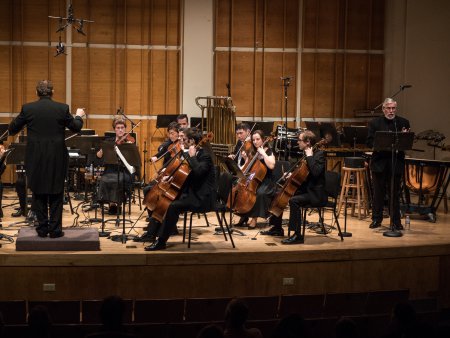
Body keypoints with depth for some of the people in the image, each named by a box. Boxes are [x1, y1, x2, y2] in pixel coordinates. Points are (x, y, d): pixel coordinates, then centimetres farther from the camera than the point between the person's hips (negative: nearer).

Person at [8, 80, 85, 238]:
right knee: (56, 194, 8)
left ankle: (42, 228, 13)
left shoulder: (27, 108, -4)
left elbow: (12, 129, 4)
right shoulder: (62, 108, -5)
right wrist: (79, 115, 29)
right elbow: (76, 127, 8)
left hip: (35, 158, 0)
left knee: (39, 194, 11)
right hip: (57, 159, 0)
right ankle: (55, 229, 9)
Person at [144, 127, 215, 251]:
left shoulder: (205, 156, -14)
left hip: (202, 197, -10)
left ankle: (161, 242, -22)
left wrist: (192, 156, -21)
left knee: (173, 206, -28)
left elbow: (198, 171, -33)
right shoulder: (190, 154, 12)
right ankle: (151, 234, 10)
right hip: (190, 193, 10)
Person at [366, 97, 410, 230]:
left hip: (396, 163, 0)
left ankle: (396, 221, 12)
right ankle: (376, 219, 17)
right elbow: (369, 143, -2)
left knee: (395, 193, 4)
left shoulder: (403, 123, 5)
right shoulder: (375, 123, 4)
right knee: (378, 192, 7)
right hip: (379, 163, 0)